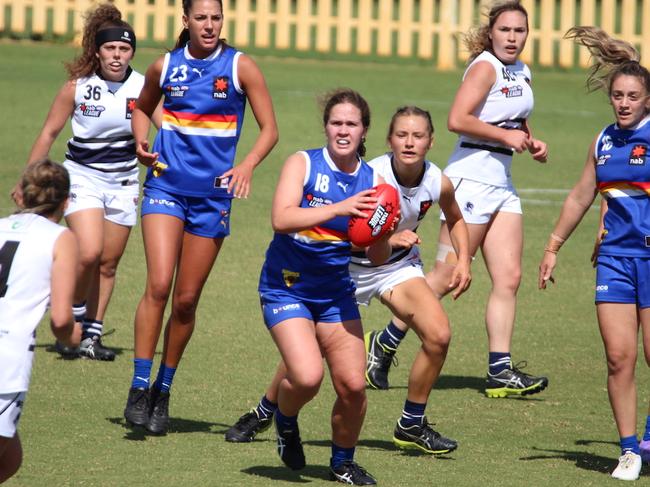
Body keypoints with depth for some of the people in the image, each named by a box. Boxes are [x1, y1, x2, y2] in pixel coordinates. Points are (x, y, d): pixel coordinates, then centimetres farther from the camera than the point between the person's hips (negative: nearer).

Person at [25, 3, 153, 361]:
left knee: (108, 263, 4)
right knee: (89, 253, -19)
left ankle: (91, 335, 16)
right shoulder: (77, 86, -8)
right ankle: (73, 315, 5)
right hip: (82, 177, -2)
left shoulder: (142, 87, -6)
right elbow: (49, 133, 0)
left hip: (122, 181, 2)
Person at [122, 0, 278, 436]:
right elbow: (142, 107, 22)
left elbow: (269, 128, -2)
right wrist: (142, 143, 1)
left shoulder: (240, 66, -2)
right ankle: (140, 387, -10)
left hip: (213, 194, 0)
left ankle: (164, 390, 19)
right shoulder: (165, 67, 3)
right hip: (166, 185, 0)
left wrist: (248, 165, -20)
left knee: (187, 299, 4)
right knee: (159, 285, -16)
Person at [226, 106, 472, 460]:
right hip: (347, 268, -3)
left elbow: (455, 220, 9)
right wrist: (388, 240, -42)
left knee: (438, 336, -16)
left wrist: (463, 260, -3)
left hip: (398, 268, 3)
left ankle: (411, 426, 2)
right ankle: (262, 414, 22)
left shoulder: (439, 184, -15)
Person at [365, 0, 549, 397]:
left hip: (502, 183, 8)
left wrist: (530, 142, 11)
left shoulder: (522, 72, 15)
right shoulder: (486, 67, -11)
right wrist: (506, 136, -18)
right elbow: (458, 120, -23)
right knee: (447, 278, -6)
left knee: (509, 278, 1)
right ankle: (384, 345, 6)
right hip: (471, 177, -8)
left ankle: (500, 371, 2)